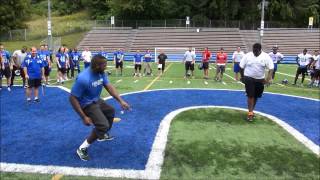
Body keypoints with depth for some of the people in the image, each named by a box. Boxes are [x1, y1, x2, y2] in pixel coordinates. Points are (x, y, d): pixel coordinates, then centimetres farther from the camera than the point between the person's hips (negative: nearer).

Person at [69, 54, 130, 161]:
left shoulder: (101, 73, -10)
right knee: (103, 125, -20)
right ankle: (82, 149, -2)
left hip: (96, 100, 9)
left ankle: (103, 135, 52)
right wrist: (84, 117, -29)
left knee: (111, 111, 28)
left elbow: (109, 87, -4)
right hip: (87, 104, -9)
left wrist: (121, 101, -14)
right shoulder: (83, 79, -34)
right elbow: (72, 98, -28)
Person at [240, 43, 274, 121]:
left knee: (256, 96, 14)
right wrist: (242, 77, 4)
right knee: (250, 96, -9)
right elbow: (241, 67, 1)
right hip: (249, 78, -2)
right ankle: (250, 113, -2)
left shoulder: (266, 56, -7)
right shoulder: (247, 55, -8)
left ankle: (251, 110, 33)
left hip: (260, 79, 3)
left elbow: (271, 68, -9)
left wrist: (269, 78, -22)